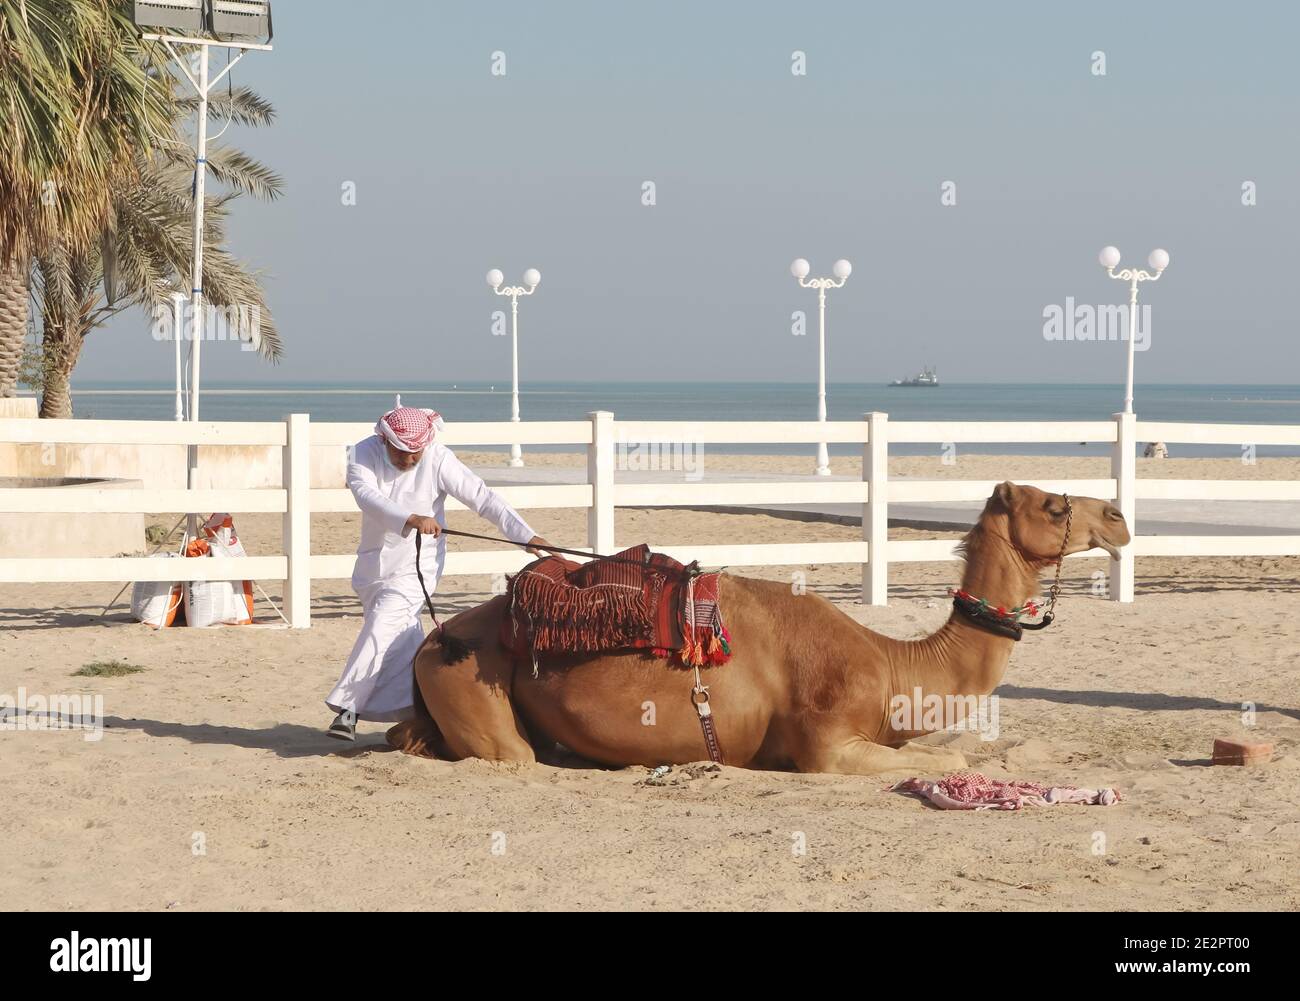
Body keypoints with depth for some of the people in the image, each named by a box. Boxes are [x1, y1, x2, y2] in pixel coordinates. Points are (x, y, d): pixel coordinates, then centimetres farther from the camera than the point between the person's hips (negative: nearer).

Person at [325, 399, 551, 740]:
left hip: (417, 562, -4)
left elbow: (482, 497, -15)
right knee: (402, 638, 9)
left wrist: (526, 535, -20)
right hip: (373, 560, 4)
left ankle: (347, 706, -19)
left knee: (382, 627, -19)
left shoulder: (438, 460, -15)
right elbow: (367, 496, -31)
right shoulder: (365, 454, -12)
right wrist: (411, 519, -48)